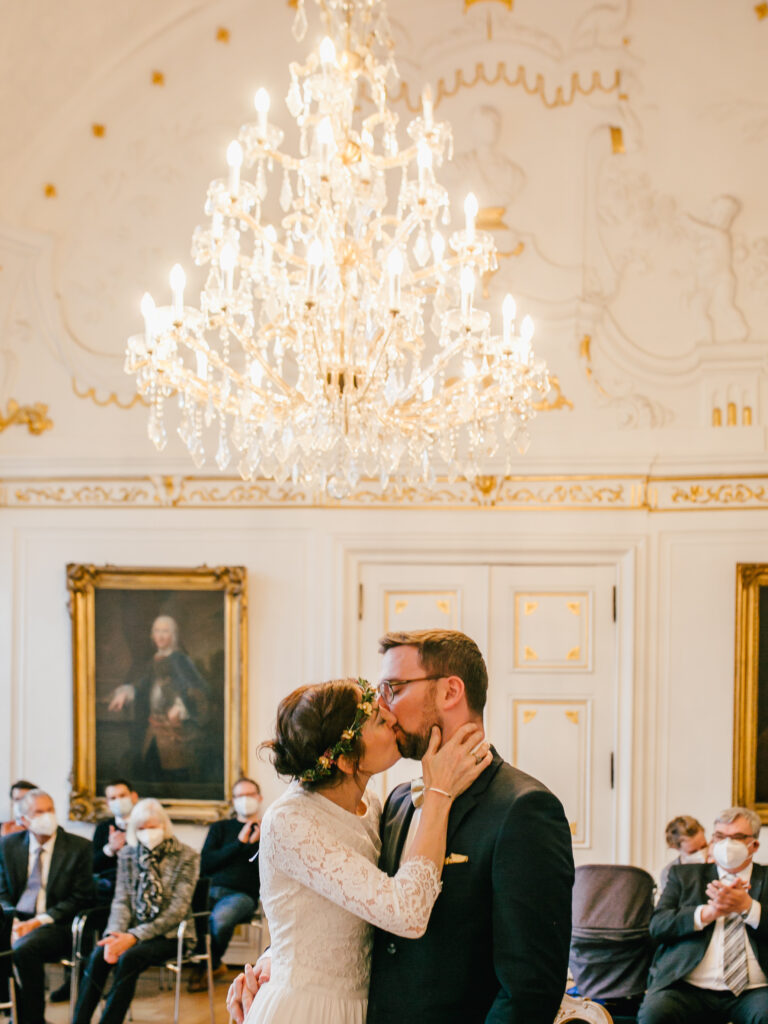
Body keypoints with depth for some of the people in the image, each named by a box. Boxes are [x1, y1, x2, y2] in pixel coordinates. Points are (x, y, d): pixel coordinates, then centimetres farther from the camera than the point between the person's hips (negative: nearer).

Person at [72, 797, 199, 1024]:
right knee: (98, 954, -26)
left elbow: (178, 910, -12)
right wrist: (115, 935, -18)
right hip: (132, 932, 4)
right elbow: (121, 901, 4)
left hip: (169, 935, -3)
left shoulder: (187, 857, -5)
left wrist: (135, 936, -20)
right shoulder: (127, 855, 10)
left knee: (128, 957, -31)